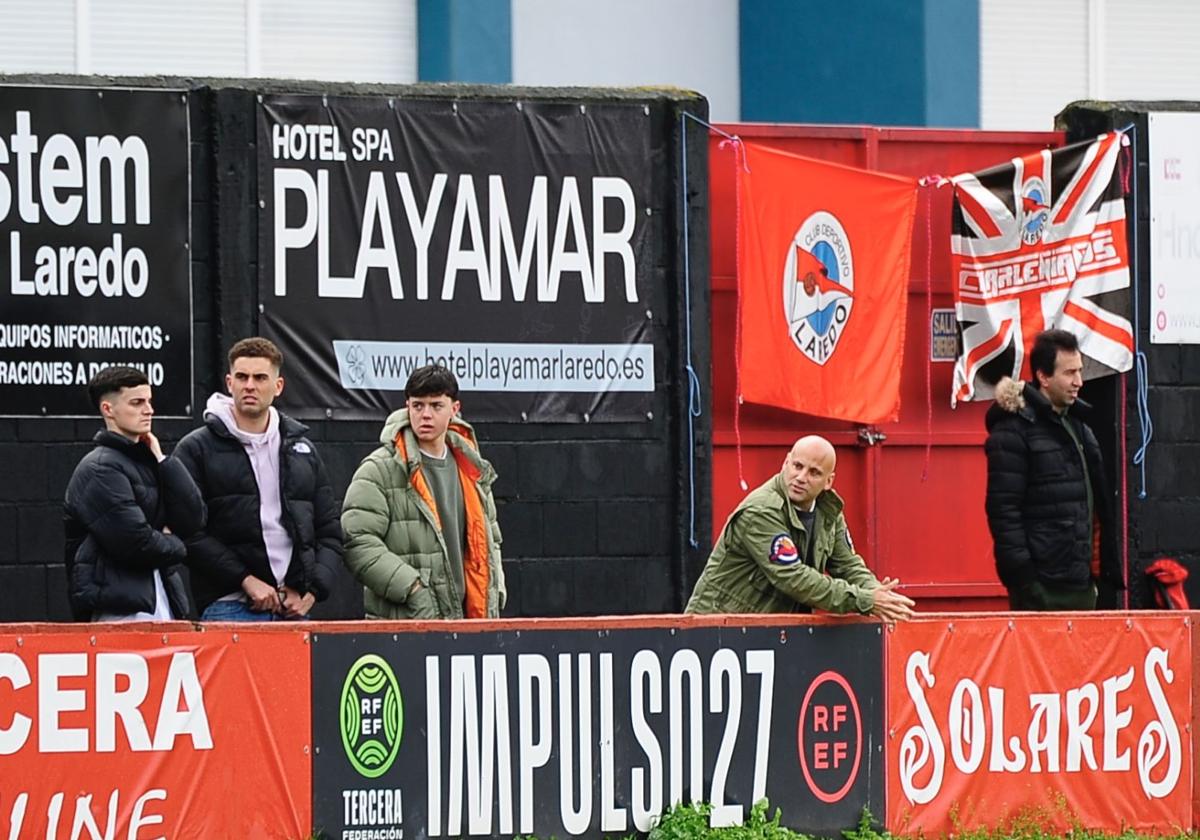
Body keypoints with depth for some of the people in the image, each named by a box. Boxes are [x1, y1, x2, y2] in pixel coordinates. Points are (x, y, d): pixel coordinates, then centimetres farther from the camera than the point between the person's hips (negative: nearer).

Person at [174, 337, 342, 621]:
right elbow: (189, 533, -6)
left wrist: (312, 591, 2)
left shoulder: (302, 451, 18)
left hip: (294, 608, 4)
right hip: (228, 607, -4)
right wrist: (246, 581, -13)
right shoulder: (196, 449, 4)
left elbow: (330, 533, 18)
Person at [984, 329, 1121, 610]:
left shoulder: (1078, 428, 19)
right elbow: (1002, 508, -14)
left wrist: (1109, 571, 17)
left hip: (1080, 583, 8)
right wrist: (1021, 575, -19)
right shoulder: (1014, 430, -9)